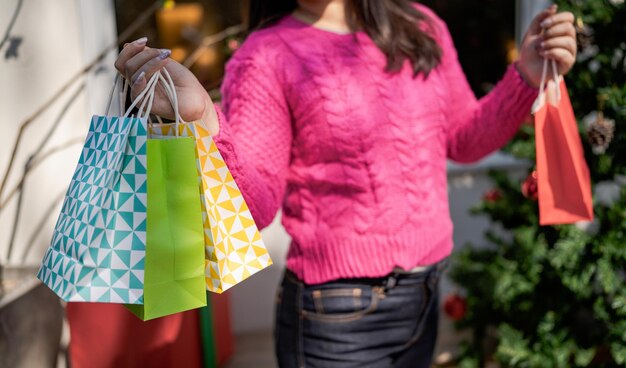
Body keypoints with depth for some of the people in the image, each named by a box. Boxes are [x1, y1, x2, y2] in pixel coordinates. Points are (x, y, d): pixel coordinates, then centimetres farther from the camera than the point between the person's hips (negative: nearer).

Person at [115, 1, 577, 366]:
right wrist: (202, 119, -35)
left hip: (425, 299, 5)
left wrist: (527, 75, -1)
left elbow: (464, 140, 14)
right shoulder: (266, 58, -12)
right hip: (339, 317, -5)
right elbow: (252, 207, -19)